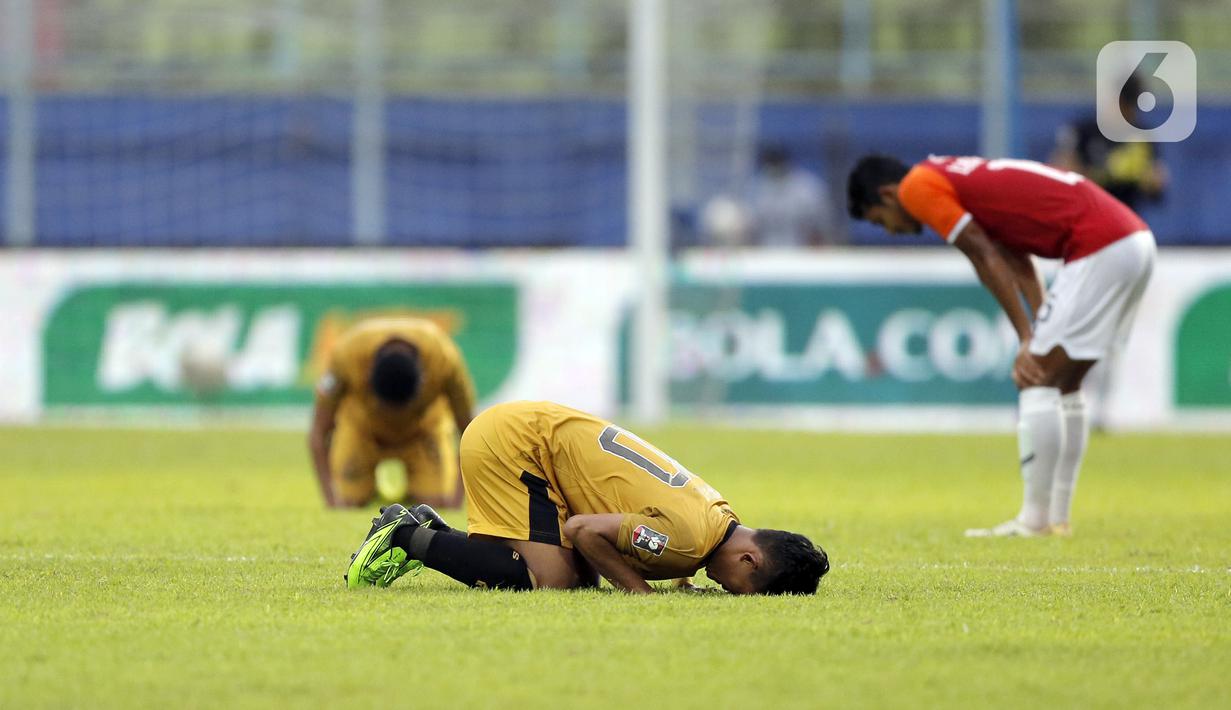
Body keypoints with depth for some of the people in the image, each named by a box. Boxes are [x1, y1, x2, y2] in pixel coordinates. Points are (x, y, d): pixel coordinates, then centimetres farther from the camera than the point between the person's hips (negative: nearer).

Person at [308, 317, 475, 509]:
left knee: (437, 505, -15)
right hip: (360, 426, 0)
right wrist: (332, 500, -30)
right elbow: (318, 434, -26)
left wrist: (455, 500, -27)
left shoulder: (446, 361, -38)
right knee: (349, 502, -13)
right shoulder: (346, 356, -39)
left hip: (424, 427, 0)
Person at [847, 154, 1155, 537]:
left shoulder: (918, 186, -3)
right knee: (1064, 385, 16)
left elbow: (988, 260, -8)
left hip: (1100, 246, -9)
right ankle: (1057, 517, 18)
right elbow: (1017, 261, 18)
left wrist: (1028, 340, -5)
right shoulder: (954, 176, 24)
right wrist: (1042, 333, 9)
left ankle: (1035, 519, -4)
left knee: (1037, 381, -5)